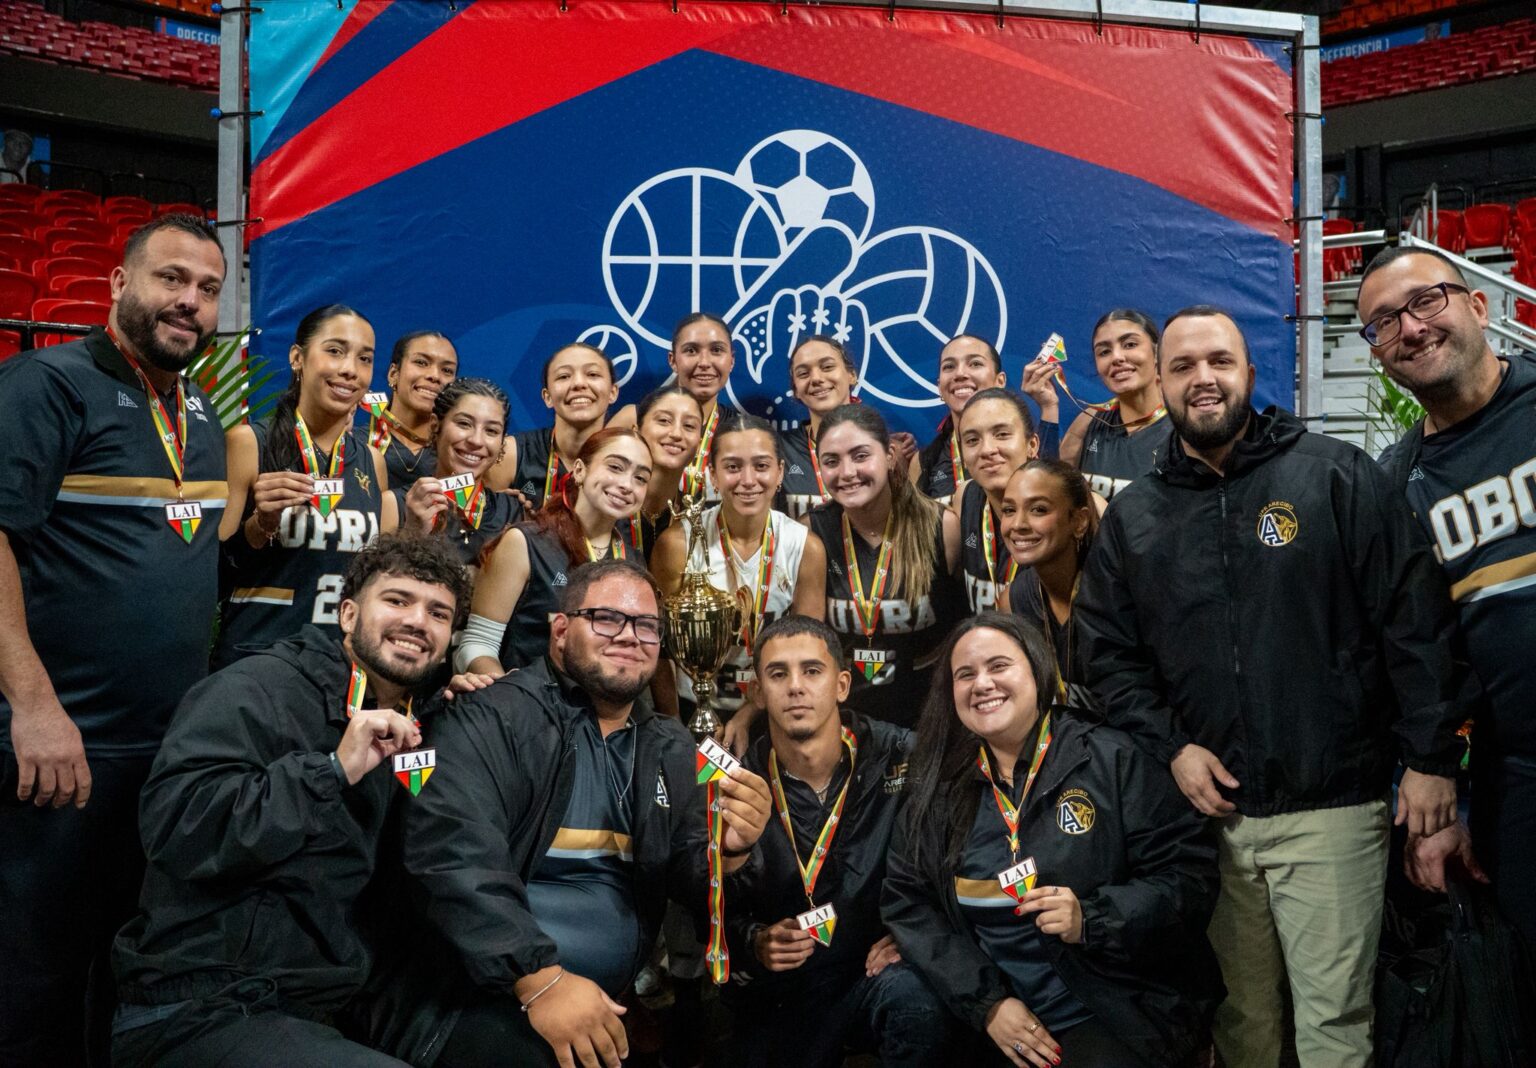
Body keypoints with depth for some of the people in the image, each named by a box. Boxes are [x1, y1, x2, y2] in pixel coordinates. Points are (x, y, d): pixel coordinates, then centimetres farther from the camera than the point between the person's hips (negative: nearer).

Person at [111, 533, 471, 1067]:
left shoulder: (410, 737, 14)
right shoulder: (258, 688, -8)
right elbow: (173, 825, -22)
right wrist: (332, 770, -23)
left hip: (337, 1011, 7)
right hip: (203, 1012, -7)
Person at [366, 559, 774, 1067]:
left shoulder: (672, 751, 12)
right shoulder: (495, 718, -7)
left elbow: (688, 877, 8)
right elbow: (451, 847, -21)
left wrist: (729, 853, -15)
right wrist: (539, 979, -25)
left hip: (610, 1011, 7)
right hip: (471, 1002, -6)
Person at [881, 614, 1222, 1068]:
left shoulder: (1111, 759, -4)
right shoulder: (938, 786, 5)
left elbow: (1190, 874, -6)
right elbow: (906, 900, 3)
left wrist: (1091, 920, -20)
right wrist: (987, 1002, -7)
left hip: (1118, 1014, -2)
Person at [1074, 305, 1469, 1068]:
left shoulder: (1336, 476, -1)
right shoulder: (1132, 516, 7)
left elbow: (1417, 621, -4)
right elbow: (1107, 652, 8)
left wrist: (1430, 757, -6)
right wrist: (1169, 747, -4)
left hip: (1332, 809, -3)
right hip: (1208, 807, 3)